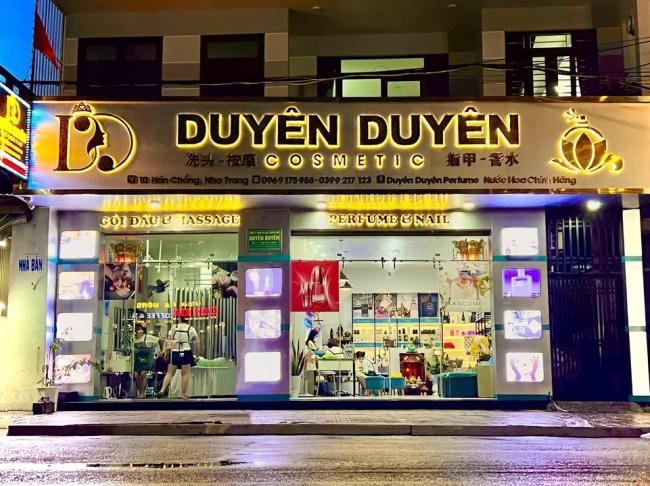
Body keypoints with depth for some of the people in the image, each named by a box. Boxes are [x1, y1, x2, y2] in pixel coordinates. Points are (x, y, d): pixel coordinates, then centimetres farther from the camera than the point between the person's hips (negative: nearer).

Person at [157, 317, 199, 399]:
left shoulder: (174, 327, 3)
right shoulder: (191, 328, -1)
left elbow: (169, 340, 3)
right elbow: (197, 341, 1)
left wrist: (166, 352, 10)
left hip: (174, 352, 2)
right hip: (186, 352, -2)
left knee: (170, 373, 9)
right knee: (185, 374, 5)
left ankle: (162, 390, -6)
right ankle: (183, 394, 5)